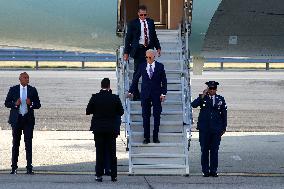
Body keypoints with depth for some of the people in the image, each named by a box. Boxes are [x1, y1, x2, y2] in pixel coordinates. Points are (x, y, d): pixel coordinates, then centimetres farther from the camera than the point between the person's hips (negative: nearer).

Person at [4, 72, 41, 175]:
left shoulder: (32, 90, 6)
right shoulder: (13, 89, 3)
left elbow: (38, 104, 7)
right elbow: (7, 103, 5)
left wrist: (31, 104, -14)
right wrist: (15, 104, -15)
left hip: (28, 119, 0)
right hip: (16, 119, 0)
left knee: (29, 143, -4)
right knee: (15, 143, 4)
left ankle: (29, 168, -2)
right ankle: (14, 167, 11)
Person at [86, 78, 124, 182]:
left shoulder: (95, 97, -8)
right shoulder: (115, 98, -8)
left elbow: (88, 111, -3)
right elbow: (121, 112, -1)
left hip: (98, 129, 0)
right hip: (111, 129, 0)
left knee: (99, 152, 6)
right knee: (112, 152, 7)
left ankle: (99, 175, 4)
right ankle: (113, 175, 9)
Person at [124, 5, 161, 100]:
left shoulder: (150, 22, 9)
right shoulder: (133, 23, -3)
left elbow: (154, 36, 17)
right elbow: (128, 38, -2)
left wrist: (158, 47, 11)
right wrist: (126, 52, -6)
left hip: (149, 49, 4)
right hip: (138, 50, -3)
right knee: (137, 73, 0)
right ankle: (136, 95, 7)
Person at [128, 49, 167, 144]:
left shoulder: (160, 66, 1)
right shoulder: (142, 66, 5)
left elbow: (164, 81, 2)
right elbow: (136, 79, 9)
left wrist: (163, 93, -6)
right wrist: (131, 91, 5)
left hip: (157, 94, -1)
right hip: (145, 94, 1)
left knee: (157, 115, 2)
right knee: (145, 116, 2)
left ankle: (155, 137, 10)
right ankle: (146, 137, 7)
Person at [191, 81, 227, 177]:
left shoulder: (220, 99, 9)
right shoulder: (203, 98, 4)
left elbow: (224, 114, 12)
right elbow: (193, 105, -13)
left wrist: (224, 128, 8)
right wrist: (202, 96, -18)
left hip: (216, 129, 1)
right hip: (204, 128, -1)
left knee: (214, 150, 2)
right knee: (205, 150, 1)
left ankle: (213, 170, 9)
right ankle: (205, 170, 7)